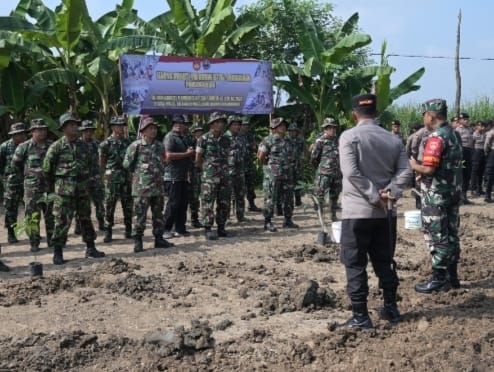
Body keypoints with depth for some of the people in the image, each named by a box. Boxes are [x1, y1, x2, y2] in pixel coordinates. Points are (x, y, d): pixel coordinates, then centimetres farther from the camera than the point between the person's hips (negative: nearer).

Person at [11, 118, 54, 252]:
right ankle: (34, 243, 3)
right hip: (32, 186, -3)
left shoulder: (52, 145, 4)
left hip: (50, 185, 3)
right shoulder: (24, 147, -4)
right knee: (33, 215, -3)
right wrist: (24, 175, 13)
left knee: (51, 214, 10)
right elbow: (15, 163, 9)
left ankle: (51, 239, 22)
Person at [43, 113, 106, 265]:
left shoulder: (83, 145, 8)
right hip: (65, 188, -5)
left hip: (82, 187, 5)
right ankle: (57, 253, 2)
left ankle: (90, 248, 22)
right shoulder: (57, 146, -7)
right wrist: (52, 185, 5)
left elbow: (90, 163, 22)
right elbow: (47, 168, -2)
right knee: (63, 220, -5)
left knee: (86, 218, 12)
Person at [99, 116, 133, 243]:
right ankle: (108, 232, 5)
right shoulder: (106, 144, -3)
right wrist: (104, 176, -3)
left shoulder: (127, 142, 10)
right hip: (112, 180, -4)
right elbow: (101, 163, 1)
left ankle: (128, 230, 17)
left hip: (126, 178, 4)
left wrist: (132, 173, 10)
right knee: (109, 206, -1)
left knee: (127, 205, 7)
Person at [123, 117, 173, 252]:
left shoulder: (159, 146, 10)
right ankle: (137, 241, 4)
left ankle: (159, 238, 19)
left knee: (158, 214, 11)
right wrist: (138, 172, 5)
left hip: (158, 186, 6)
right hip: (142, 186, -6)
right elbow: (127, 164, -2)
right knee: (140, 214, -3)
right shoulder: (136, 146, -7)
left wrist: (159, 173, 13)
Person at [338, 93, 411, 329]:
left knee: (355, 265, 2)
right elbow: (405, 173, -2)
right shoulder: (393, 139, 7)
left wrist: (373, 197, -15)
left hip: (357, 211, -5)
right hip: (385, 212, 5)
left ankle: (360, 317, 2)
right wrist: (389, 192, -10)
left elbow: (351, 172, -19)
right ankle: (390, 308, 24)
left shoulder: (349, 136, -8)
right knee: (384, 262, 17)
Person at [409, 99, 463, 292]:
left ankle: (439, 279, 4)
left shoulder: (436, 137, -18)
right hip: (453, 193, 9)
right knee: (451, 235, 14)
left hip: (436, 196, -9)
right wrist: (421, 168, 15)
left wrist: (414, 166, -6)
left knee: (437, 238, -2)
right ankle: (451, 276, 22)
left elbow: (428, 169, -25)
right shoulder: (454, 134, 11)